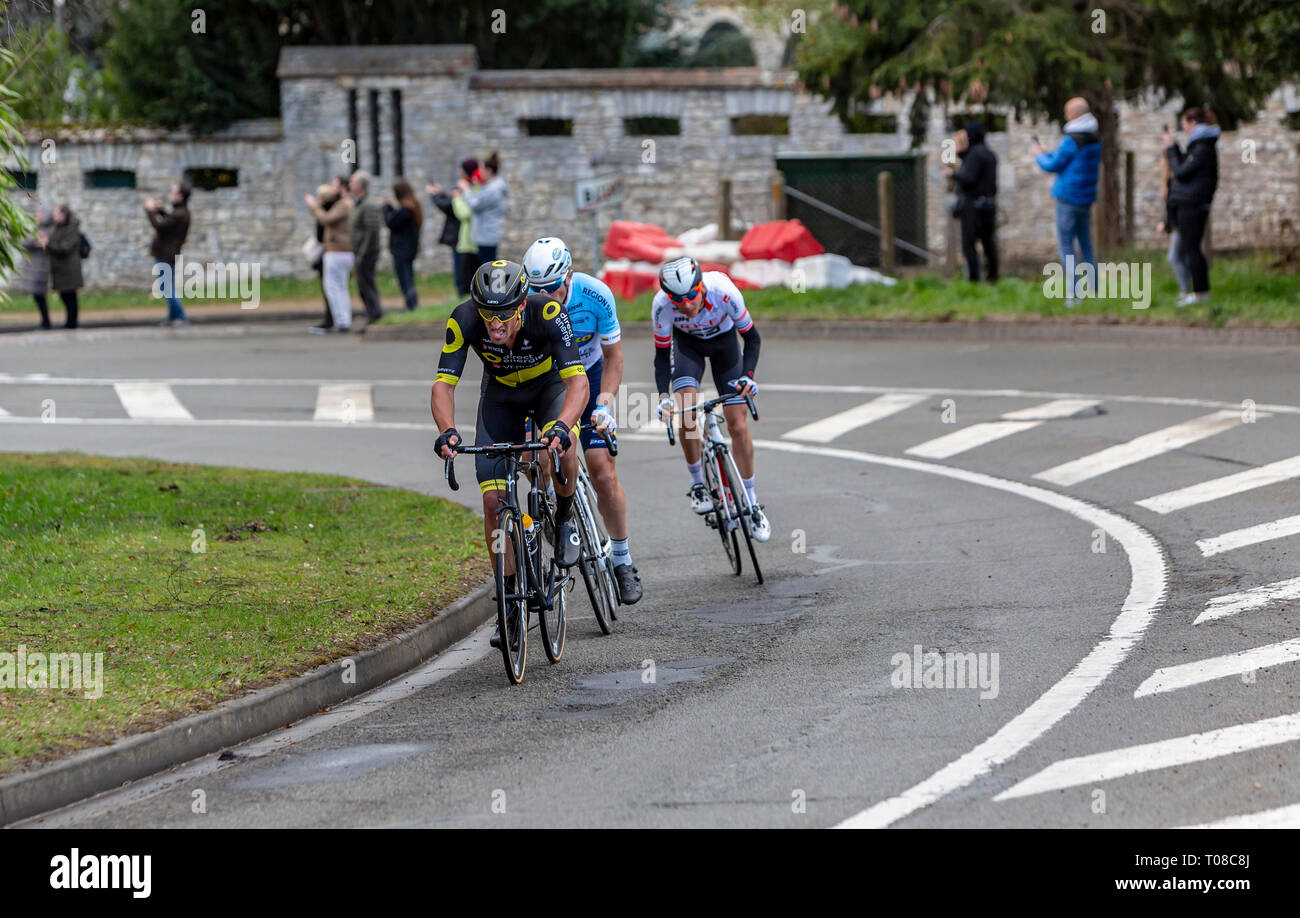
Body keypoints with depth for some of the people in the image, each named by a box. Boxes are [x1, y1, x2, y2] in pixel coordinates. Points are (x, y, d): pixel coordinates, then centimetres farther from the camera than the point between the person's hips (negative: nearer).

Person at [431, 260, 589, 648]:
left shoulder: (547, 313, -36)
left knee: (561, 448, -35)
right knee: (494, 500, -8)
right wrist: (447, 431, -51)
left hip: (550, 386, -2)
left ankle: (564, 518, -5)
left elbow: (578, 380, -42)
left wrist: (561, 425, -60)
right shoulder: (464, 320, -31)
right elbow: (444, 384, -31)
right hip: (501, 394, 2)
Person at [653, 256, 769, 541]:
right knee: (687, 407, -26)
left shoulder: (724, 291, -37)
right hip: (686, 343, 0)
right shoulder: (662, 304, -34)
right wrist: (663, 396, -34)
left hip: (723, 340, 0)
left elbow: (752, 337, -22)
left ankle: (752, 504, 7)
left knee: (738, 425, -5)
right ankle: (697, 484, -6)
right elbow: (662, 354, -20)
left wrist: (747, 375, -37)